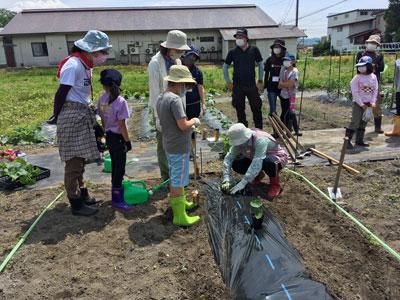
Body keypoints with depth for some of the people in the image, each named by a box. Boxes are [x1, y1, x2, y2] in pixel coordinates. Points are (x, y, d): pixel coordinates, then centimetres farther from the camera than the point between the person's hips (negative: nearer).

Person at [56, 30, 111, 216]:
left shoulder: (86, 65, 10)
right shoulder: (73, 65, -18)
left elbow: (82, 93, 10)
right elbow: (61, 93, -16)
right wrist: (58, 118, -10)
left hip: (83, 116, 9)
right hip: (72, 116, -9)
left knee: (80, 159, 18)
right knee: (74, 161, -1)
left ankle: (81, 193, 32)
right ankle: (76, 203, 10)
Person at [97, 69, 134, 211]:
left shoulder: (101, 100, -1)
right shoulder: (120, 101, -20)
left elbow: (102, 121, 7)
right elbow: (122, 125, -19)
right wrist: (128, 141, -10)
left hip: (109, 136, 7)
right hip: (118, 137, -7)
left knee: (115, 165, 21)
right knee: (120, 168, 2)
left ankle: (116, 189, 36)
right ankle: (117, 198, 10)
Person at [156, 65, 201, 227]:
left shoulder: (161, 98, 7)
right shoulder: (175, 99, -23)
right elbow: (183, 125, -27)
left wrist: (189, 122, 10)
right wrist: (194, 121, -8)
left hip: (169, 145, 9)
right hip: (179, 147, -9)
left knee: (174, 178, 23)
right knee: (178, 181, 0)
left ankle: (179, 202, 41)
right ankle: (179, 216, 12)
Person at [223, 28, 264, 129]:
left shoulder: (254, 50, -1)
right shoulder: (233, 52, 0)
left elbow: (260, 65, 8)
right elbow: (225, 66, 10)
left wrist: (260, 81, 5)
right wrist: (228, 82, 5)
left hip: (252, 85, -1)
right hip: (237, 87, 1)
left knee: (256, 108, 2)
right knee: (240, 110, 8)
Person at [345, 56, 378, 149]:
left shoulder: (373, 77, 3)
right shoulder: (357, 78, -9)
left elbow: (375, 90, 7)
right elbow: (355, 92, -11)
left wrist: (373, 102, -5)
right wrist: (361, 104, -14)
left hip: (368, 104, 5)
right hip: (358, 103, -5)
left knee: (363, 122, 10)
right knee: (355, 122, -9)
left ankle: (359, 140, 19)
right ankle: (347, 140, -4)